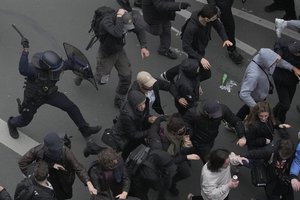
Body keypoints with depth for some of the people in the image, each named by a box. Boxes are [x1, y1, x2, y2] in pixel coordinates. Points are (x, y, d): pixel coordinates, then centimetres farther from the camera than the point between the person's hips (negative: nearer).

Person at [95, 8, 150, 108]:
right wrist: (119, 17, -49)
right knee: (102, 80, 7)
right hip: (106, 53, -5)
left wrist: (143, 47, -17)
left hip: (119, 51, 5)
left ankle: (119, 100, 22)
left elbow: (140, 31, -5)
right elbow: (117, 33, -57)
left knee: (126, 76, -1)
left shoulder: (131, 19, -20)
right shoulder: (106, 22, -38)